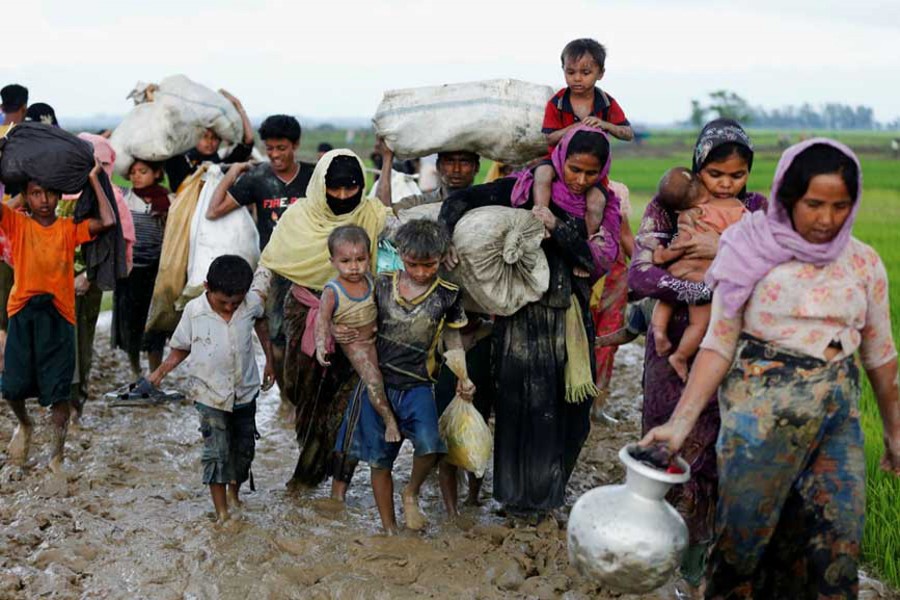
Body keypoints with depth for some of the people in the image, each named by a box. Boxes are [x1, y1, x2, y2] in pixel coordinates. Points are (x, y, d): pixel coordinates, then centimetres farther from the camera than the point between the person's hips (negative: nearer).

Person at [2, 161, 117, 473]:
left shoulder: (69, 228, 4)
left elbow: (108, 222, -11)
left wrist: (93, 178, -4)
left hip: (58, 315, 0)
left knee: (58, 391, 1)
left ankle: (56, 456, 15)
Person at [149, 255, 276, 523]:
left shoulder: (253, 303, -12)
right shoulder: (194, 310, -16)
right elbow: (180, 348, -3)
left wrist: (269, 360, 14)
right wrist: (161, 371, -20)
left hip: (245, 391, 3)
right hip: (211, 394, -3)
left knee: (244, 447, 15)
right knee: (216, 451, -6)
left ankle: (234, 492, 40)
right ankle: (221, 512, 4)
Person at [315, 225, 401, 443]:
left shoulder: (369, 278, -7)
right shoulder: (332, 291, -23)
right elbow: (323, 319, -24)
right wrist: (321, 345, -35)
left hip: (374, 336, 6)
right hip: (354, 344, -6)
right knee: (373, 379, -16)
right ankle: (389, 420, -3)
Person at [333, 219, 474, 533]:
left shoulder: (447, 294, -2)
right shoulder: (382, 285, 1)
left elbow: (452, 338, 10)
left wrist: (462, 378, -1)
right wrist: (337, 331, -8)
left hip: (417, 386, -1)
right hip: (378, 383, 2)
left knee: (429, 446, -25)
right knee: (380, 460, 7)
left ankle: (411, 494, 7)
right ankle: (389, 528, 24)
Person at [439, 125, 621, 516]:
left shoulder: (602, 204, 5)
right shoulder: (527, 187, -5)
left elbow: (601, 260, -8)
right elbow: (460, 201, -5)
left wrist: (558, 227, -20)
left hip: (572, 317, 4)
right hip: (525, 313, -4)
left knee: (571, 404, 8)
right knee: (527, 402, -4)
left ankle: (550, 489, 30)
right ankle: (519, 495, 15)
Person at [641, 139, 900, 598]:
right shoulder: (754, 253, -4)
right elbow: (719, 344, -5)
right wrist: (681, 421, -14)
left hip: (839, 417, 3)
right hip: (762, 409, -3)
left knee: (837, 541, 3)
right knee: (746, 530, 0)